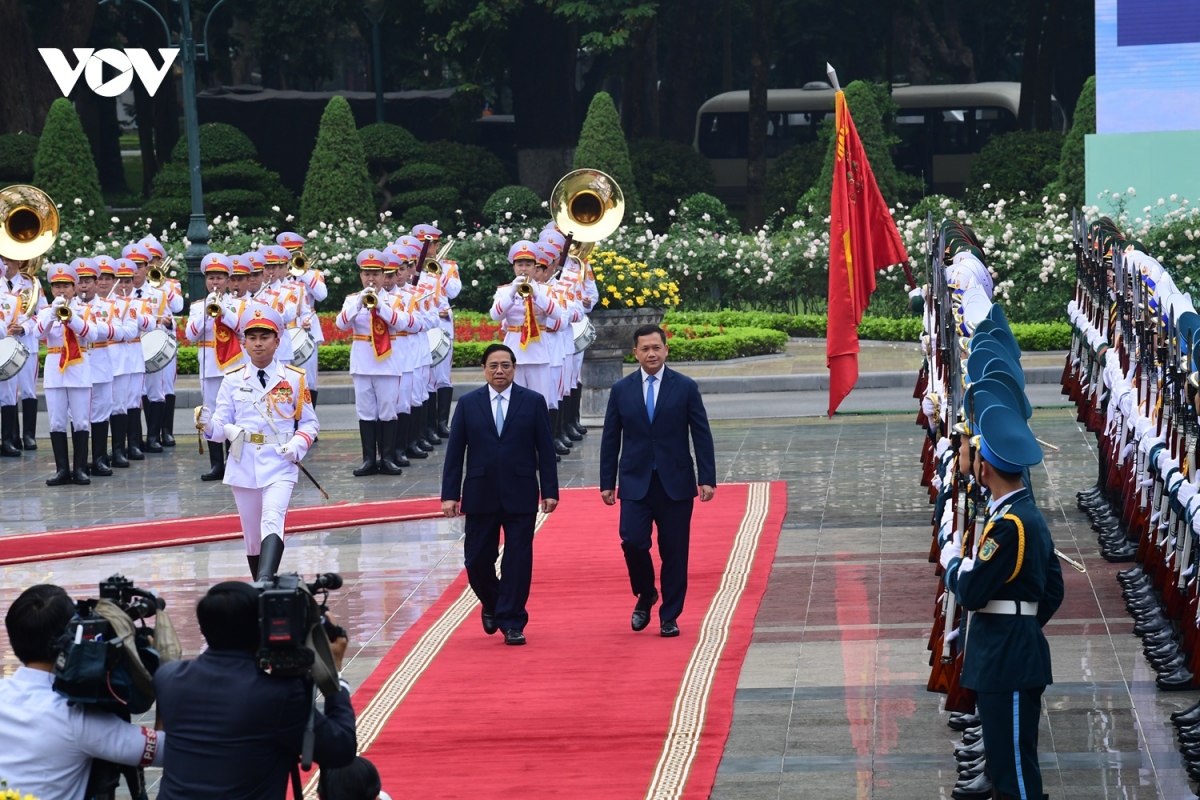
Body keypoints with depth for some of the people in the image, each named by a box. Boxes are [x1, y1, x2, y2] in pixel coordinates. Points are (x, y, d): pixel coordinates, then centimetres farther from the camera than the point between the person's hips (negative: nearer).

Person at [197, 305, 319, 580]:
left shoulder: (294, 379, 4)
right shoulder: (233, 380, 7)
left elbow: (309, 422, 9)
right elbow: (221, 426, 4)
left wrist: (298, 444, -11)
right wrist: (208, 425, -20)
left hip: (279, 464, -3)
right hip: (243, 464, 3)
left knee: (272, 520, -23)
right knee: (252, 534, 8)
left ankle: (266, 581, -38)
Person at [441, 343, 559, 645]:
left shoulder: (533, 402, 3)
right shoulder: (468, 404, 5)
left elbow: (545, 449, 2)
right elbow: (454, 452, 4)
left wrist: (550, 491, -3)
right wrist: (450, 494, -2)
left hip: (520, 496, -1)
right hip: (480, 496, 1)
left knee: (517, 560, -1)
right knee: (477, 559, 3)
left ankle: (512, 623, 7)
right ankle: (491, 606, 31)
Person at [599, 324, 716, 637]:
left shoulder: (686, 387, 1)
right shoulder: (621, 390, 5)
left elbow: (702, 435, 1)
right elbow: (610, 439, 8)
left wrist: (707, 479, -6)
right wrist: (607, 483, 4)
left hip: (675, 483, -1)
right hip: (635, 483, 1)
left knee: (674, 552, 1)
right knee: (633, 541, -13)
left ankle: (669, 617, 11)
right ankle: (645, 595, 14)